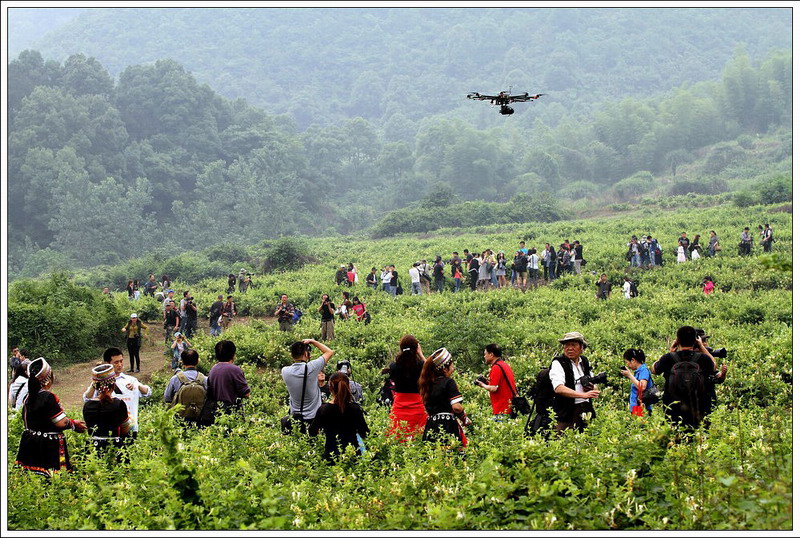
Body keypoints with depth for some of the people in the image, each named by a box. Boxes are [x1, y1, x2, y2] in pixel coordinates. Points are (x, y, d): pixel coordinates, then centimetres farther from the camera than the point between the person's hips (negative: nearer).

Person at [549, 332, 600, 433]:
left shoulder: (585, 362, 15)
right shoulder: (558, 363, -5)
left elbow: (594, 389, 26)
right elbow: (559, 388, -20)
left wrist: (591, 388, 1)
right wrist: (583, 395, -26)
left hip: (586, 413, 6)